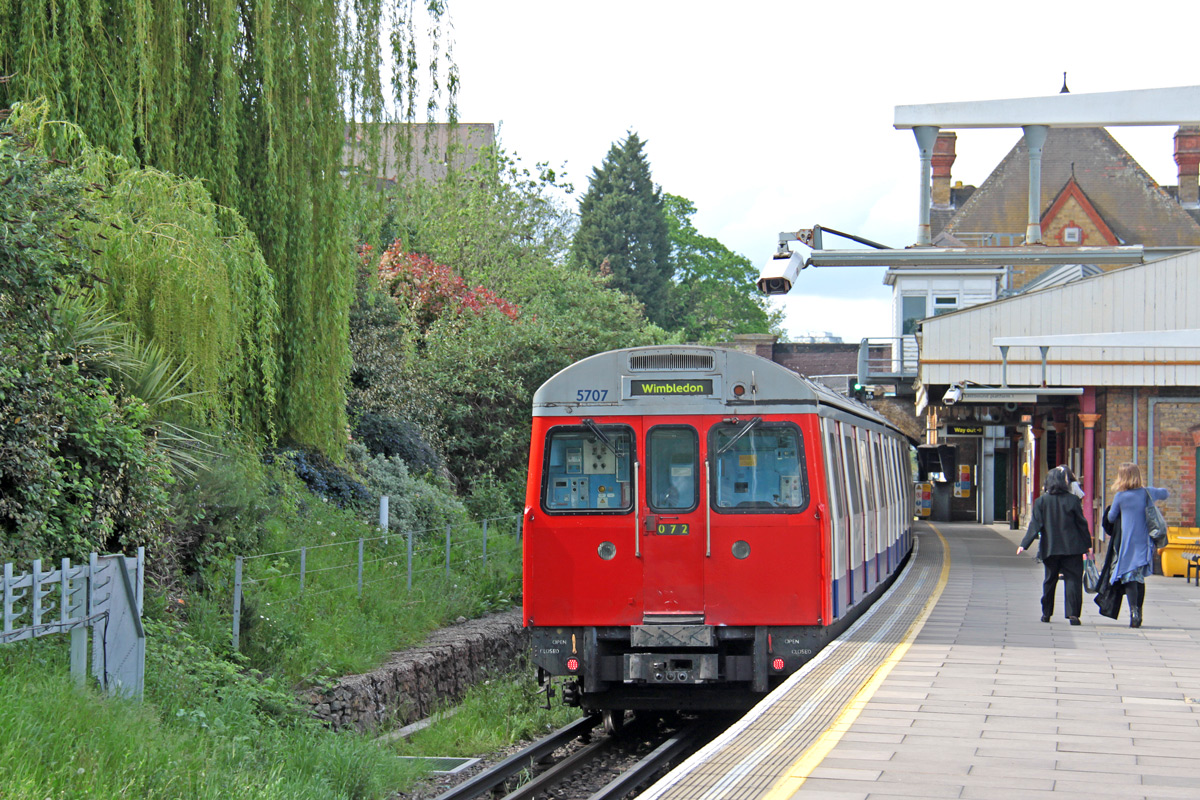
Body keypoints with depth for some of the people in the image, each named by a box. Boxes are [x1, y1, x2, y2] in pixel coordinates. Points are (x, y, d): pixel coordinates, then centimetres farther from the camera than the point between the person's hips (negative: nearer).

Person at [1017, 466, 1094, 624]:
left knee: (1049, 581, 15)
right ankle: (1073, 614, -12)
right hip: (1071, 548, -2)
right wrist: (1087, 545, 8)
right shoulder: (1072, 500, -5)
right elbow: (1082, 524, -1)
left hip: (1050, 549, 2)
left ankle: (1046, 614, 21)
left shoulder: (1041, 501, -2)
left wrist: (1024, 544, -4)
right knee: (1072, 579, -2)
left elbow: (1035, 525, -6)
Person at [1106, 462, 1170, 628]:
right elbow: (1165, 494, 24)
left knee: (1129, 578, -3)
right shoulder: (1148, 492, 3)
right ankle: (1139, 614, 16)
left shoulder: (1120, 496, -7)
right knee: (1140, 578, 14)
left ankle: (1133, 610, -21)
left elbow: (1111, 518, 6)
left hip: (1128, 543, -4)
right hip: (1145, 542, 4)